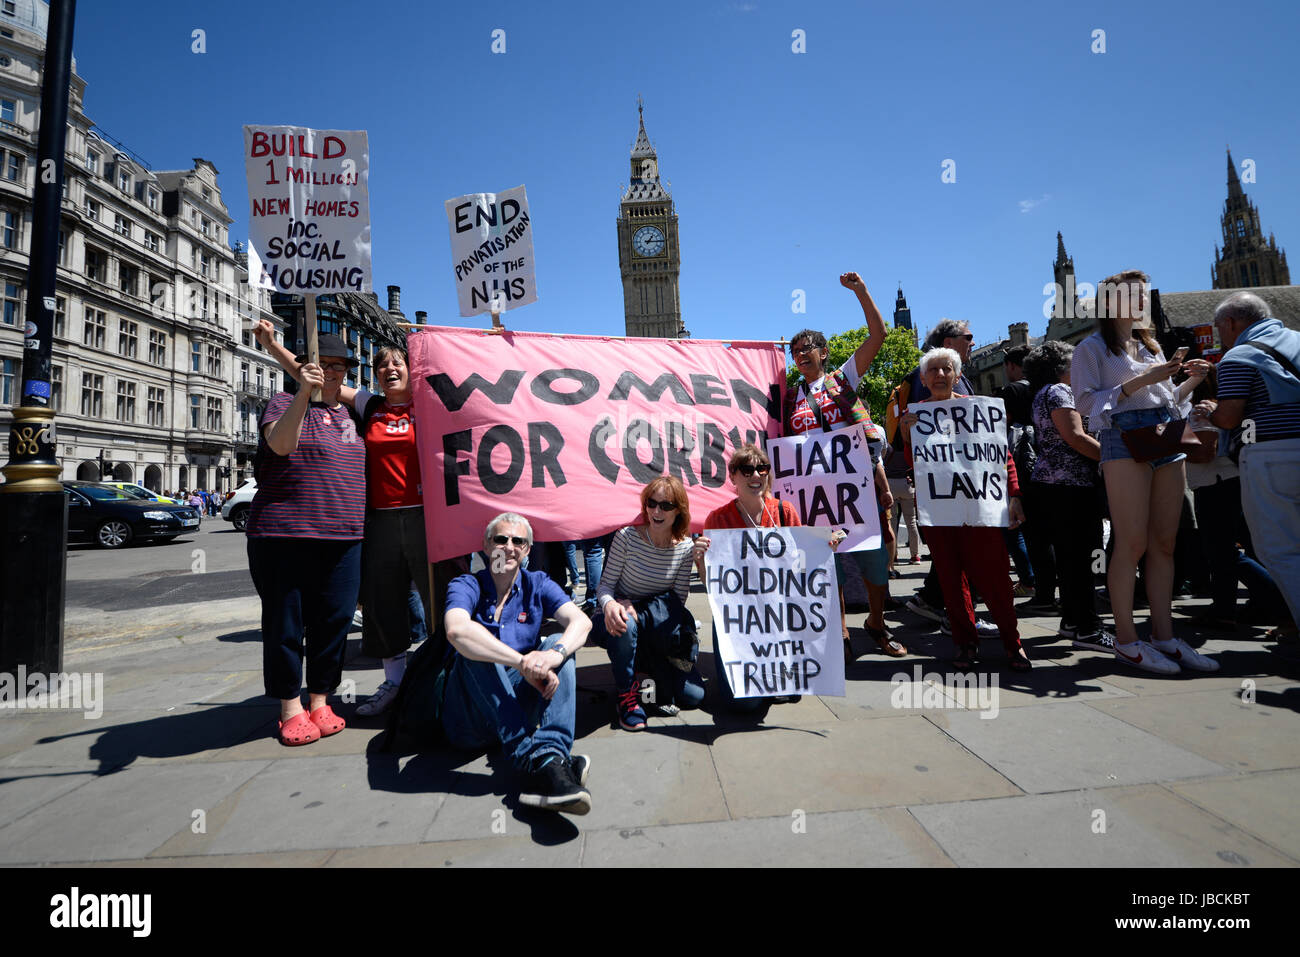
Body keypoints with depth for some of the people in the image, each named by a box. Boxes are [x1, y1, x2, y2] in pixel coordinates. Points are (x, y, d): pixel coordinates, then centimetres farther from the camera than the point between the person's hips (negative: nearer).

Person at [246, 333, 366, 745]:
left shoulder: (349, 413, 18)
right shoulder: (286, 403, 2)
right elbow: (280, 443, -18)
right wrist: (304, 393, -27)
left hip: (343, 539, 5)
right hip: (285, 536, -5)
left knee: (333, 621, 6)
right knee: (285, 622, 3)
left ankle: (320, 703, 19)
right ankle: (291, 709, 15)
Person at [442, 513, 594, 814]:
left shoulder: (537, 584, 6)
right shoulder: (467, 586, -3)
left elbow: (581, 621, -13)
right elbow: (456, 630, -28)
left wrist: (555, 654, -35)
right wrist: (523, 662, -38)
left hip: (520, 705, 2)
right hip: (470, 722, -2)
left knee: (560, 643, -19)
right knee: (474, 648, -28)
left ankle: (551, 757, -43)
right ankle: (536, 758, -42)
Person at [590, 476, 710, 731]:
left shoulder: (686, 547, -5)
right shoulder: (627, 537, -12)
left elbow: (679, 601, -7)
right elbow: (605, 586, -11)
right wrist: (610, 604, -34)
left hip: (656, 630, 2)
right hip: (619, 621, -2)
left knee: (693, 696, -13)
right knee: (625, 625, -40)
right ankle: (626, 695, -15)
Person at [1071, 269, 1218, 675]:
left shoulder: (1151, 347, 25)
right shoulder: (1092, 348, 4)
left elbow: (1167, 401, 27)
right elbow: (1086, 402, -8)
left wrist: (1191, 381, 10)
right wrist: (1138, 382, -14)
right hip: (1125, 441, -7)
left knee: (1164, 543, 4)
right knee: (1133, 543, -10)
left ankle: (1163, 634, 9)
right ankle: (1126, 639, -3)